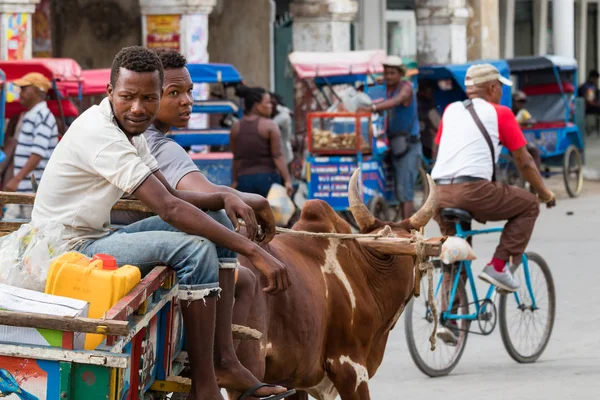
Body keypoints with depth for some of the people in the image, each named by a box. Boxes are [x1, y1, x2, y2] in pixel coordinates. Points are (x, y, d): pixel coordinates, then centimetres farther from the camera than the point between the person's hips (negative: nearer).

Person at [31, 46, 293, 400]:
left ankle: (224, 361, 0)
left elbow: (169, 195, 12)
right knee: (196, 249, -26)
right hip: (70, 248, -10)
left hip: (97, 238, 10)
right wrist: (254, 251, -30)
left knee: (218, 225, 6)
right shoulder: (100, 133, -24)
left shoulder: (128, 129, 7)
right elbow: (168, 209, -29)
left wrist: (224, 199, -11)